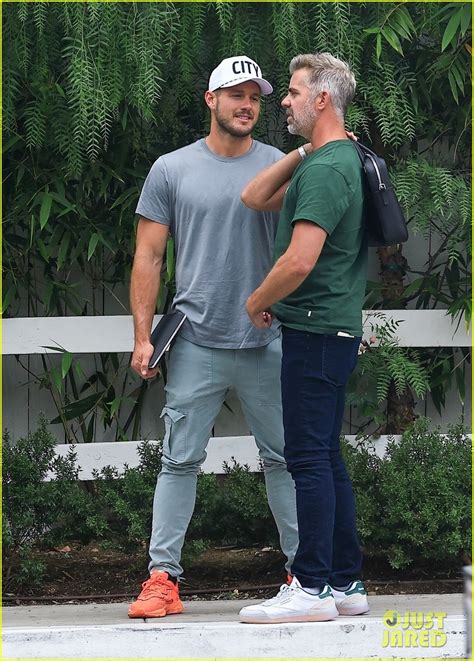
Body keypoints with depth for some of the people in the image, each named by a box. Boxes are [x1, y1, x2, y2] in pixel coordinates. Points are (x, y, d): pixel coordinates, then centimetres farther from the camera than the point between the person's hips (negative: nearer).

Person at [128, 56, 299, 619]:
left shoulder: (281, 167, 7)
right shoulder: (172, 170, 4)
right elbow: (149, 257, 4)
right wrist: (142, 336, -2)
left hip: (268, 342, 1)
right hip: (197, 344, -1)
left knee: (284, 458, 7)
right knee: (180, 460, -1)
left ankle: (302, 567, 15)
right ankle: (163, 577, 1)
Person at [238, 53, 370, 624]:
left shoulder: (326, 170, -17)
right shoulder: (330, 160, 16)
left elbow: (300, 260, -25)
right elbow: (255, 198, 20)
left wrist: (257, 303, -7)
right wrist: (301, 153, 10)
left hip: (315, 332, -10)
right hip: (333, 330, 10)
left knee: (310, 459, -8)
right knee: (325, 458, 13)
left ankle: (312, 588, -8)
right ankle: (345, 583, 16)